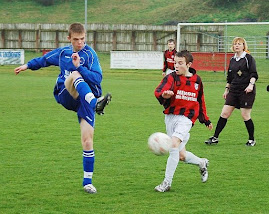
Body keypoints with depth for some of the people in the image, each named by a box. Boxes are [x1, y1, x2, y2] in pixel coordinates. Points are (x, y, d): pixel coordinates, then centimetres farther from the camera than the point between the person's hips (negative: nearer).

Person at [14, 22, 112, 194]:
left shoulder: (90, 54, -4)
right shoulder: (62, 53, 11)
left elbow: (97, 78, -15)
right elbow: (44, 59, 32)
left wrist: (79, 66, -23)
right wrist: (28, 65, 43)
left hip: (85, 99, -2)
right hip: (65, 96, 2)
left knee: (87, 139, -11)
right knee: (74, 76, -31)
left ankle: (88, 181, 0)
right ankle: (96, 103, -57)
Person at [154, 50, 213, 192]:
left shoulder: (196, 80, 7)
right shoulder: (171, 78, -2)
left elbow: (200, 101, 22)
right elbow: (158, 91, -21)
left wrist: (205, 120, 26)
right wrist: (164, 94, -45)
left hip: (186, 118, -1)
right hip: (170, 116, 2)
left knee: (174, 145, -24)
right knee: (181, 156, 5)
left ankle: (167, 182, -18)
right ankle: (202, 163, 37)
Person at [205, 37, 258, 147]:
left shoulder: (248, 58, -3)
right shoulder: (232, 60, 15)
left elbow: (254, 74, -10)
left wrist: (251, 84, -25)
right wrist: (227, 89, 19)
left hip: (246, 91, -6)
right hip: (234, 90, 6)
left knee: (245, 116, -5)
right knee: (224, 113, 0)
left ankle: (251, 139, 11)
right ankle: (215, 137, 4)